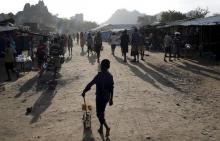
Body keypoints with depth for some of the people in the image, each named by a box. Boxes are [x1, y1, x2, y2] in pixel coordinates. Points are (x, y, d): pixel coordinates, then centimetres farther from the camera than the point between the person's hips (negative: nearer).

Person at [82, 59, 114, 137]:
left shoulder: (100, 75, -18)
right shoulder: (110, 76, 0)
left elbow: (90, 84, -17)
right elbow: (111, 88, 5)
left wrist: (84, 92, -5)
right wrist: (111, 99, 13)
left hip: (100, 97, -6)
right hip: (107, 97, 6)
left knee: (99, 113, 3)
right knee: (102, 112, 20)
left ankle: (107, 127, -13)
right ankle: (101, 128, 28)